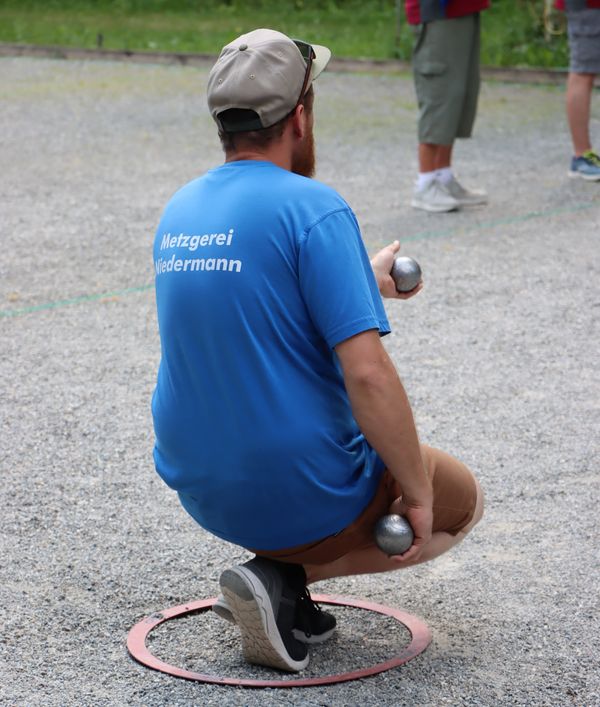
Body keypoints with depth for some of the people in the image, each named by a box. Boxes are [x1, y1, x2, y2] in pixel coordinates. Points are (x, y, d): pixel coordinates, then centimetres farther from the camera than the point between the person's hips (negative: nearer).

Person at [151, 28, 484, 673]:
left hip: (198, 489, 8)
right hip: (301, 493, -7)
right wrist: (417, 492, -13)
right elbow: (367, 375, -26)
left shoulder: (177, 212, 4)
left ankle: (279, 577, 10)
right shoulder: (313, 209, -20)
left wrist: (362, 284, 34)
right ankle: (283, 577, -3)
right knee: (458, 500, 20)